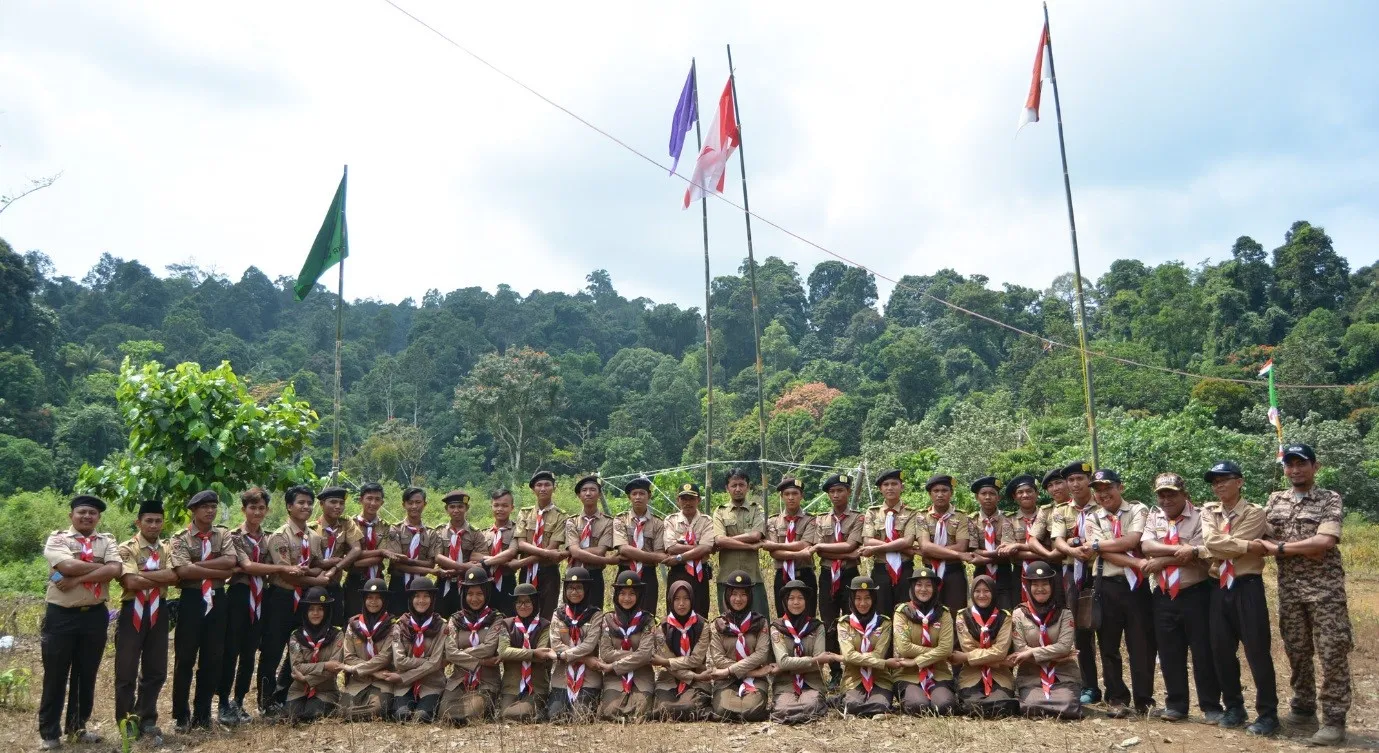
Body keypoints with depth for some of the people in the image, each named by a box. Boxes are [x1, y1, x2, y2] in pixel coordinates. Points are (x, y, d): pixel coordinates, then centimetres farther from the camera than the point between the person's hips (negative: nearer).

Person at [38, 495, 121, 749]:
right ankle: (50, 733, 17)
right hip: (60, 615, -3)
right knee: (55, 676, 5)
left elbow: (116, 569, -12)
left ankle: (77, 727, 26)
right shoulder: (57, 539, -1)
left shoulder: (107, 541, 7)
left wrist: (77, 578, -17)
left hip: (95, 616, 3)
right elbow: (68, 566, -21)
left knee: (86, 675, 12)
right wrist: (101, 567, -12)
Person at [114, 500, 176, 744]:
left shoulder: (166, 550, 8)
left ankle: (146, 720, 22)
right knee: (126, 670, 5)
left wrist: (144, 574, -18)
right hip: (133, 612, -4)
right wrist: (161, 577, -11)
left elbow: (173, 576, -10)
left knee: (156, 670, 10)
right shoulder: (127, 549, -6)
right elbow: (131, 582, -20)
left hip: (158, 612, 4)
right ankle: (126, 721, 19)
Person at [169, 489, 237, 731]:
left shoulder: (223, 534, 7)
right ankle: (182, 715, 18)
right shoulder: (181, 538, -3)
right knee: (185, 658, 4)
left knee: (213, 658, 8)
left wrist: (198, 564, -17)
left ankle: (202, 714, 21)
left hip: (216, 599, 3)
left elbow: (230, 561, -10)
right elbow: (184, 570, -19)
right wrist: (220, 571, -16)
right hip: (191, 600, -3)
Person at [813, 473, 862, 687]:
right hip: (827, 577, 3)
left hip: (849, 576, -3)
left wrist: (821, 545, -9)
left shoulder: (858, 519, 1)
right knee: (829, 627, 6)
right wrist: (847, 554, -14)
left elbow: (850, 545, -15)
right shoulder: (820, 521, 11)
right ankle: (835, 673, 16)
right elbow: (820, 553, -2)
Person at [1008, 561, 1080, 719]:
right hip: (1031, 677, -1)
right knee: (1033, 708, -28)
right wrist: (1055, 656, -12)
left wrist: (1031, 653, -16)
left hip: (1063, 676, 1)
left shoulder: (1064, 613, 3)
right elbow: (1019, 650, -7)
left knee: (1067, 709, -25)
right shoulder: (1019, 614, 0)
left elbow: (1064, 646, -9)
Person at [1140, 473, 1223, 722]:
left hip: (1195, 593, -4)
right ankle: (1176, 705, 21)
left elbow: (1199, 555, -18)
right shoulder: (1154, 518, 9)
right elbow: (1146, 546, -8)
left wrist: (1160, 561, -14)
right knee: (1169, 653, 10)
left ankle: (1211, 706, 14)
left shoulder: (1200, 518, -5)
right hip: (1163, 595, 4)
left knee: (1203, 652, 3)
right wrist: (1180, 549, -21)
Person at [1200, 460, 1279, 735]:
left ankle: (1267, 713, 10)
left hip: (1247, 587, -5)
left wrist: (1202, 551, -7)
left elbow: (1214, 545, -19)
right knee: (1221, 650, 9)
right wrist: (1248, 545, -16)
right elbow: (1210, 540, -12)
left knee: (1257, 651, -1)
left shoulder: (1254, 513, -5)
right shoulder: (1208, 512, 9)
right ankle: (1233, 706, 23)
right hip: (1219, 588, 5)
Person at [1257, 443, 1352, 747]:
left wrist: (1280, 548, -10)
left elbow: (1324, 542, -16)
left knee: (1332, 652, -3)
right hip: (1288, 586, 4)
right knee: (1296, 651, 11)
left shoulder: (1330, 499, -2)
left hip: (1325, 586, -4)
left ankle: (1334, 719, 2)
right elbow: (1263, 542, 4)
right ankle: (1303, 707, 24)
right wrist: (1305, 549, -10)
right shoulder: (1274, 501, 11)